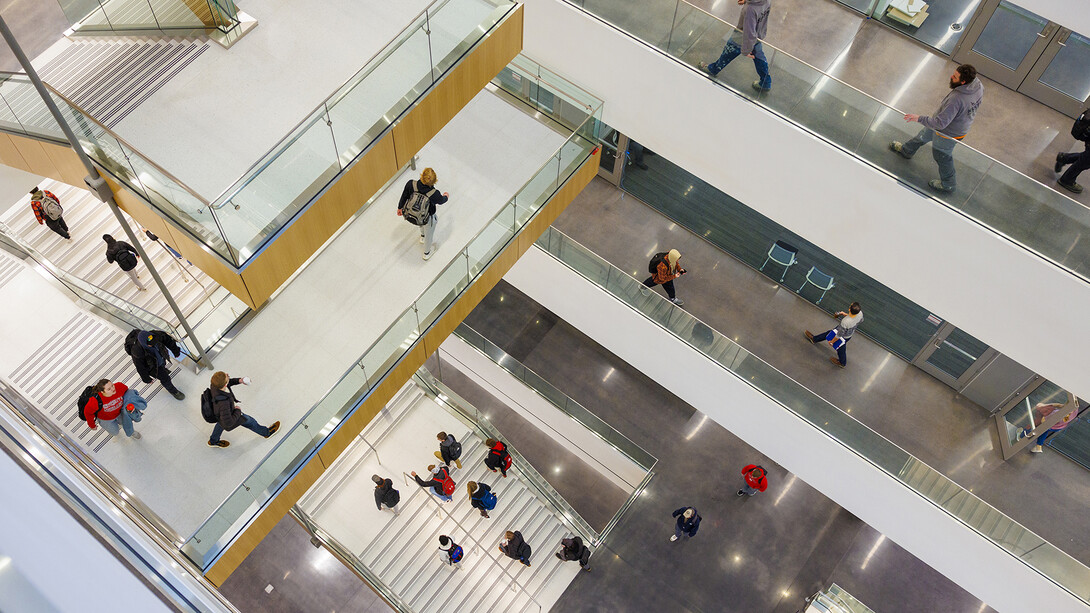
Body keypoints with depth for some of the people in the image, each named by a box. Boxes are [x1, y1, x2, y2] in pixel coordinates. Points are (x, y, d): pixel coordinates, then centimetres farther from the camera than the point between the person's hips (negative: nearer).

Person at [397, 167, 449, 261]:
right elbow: (441, 201, -9)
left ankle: (422, 236, 67)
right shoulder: (434, 194, -33)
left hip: (409, 216, 3)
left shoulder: (411, 184, -28)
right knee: (429, 233, 30)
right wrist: (446, 196, 16)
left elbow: (404, 197, -10)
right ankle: (427, 253, 58)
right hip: (426, 220, -3)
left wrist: (400, 207, 11)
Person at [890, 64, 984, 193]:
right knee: (925, 133, 31)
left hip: (948, 134, -8)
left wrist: (919, 118, -30)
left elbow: (940, 123, -40)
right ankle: (907, 150, 59)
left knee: (942, 157, 19)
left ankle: (948, 184, 45)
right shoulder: (978, 84, -18)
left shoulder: (956, 99, -44)